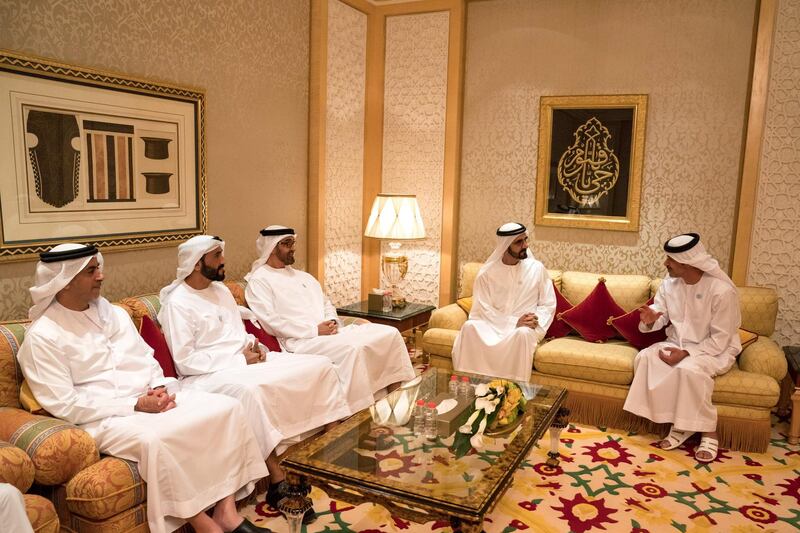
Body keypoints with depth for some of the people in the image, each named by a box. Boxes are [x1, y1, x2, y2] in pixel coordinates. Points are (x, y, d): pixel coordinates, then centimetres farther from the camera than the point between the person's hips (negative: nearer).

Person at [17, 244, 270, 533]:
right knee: (154, 440, -38)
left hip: (150, 399, 7)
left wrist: (160, 389, -7)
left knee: (226, 407, -13)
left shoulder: (113, 313, 13)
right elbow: (65, 406, -12)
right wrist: (134, 405, -17)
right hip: (103, 418, -6)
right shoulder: (42, 337, -7)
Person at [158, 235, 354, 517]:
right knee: (249, 390, -43)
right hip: (210, 374, -8)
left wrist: (254, 345, -1)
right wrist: (240, 359, -17)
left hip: (246, 361, 8)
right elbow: (185, 362, -15)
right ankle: (277, 480, -33)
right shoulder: (176, 303, -9)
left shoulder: (221, 290, 16)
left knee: (319, 365, -7)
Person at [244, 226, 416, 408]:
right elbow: (271, 322, -12)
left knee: (389, 333, -7)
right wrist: (314, 331, -16)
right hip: (300, 340, -8)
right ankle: (357, 411, -26)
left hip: (329, 333, 8)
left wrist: (332, 322, 1)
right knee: (353, 348, -34)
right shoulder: (258, 280, 0)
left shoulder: (304, 276, 24)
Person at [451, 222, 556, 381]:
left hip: (524, 329, 0)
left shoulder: (536, 268, 2)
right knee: (469, 327, -31)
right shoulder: (486, 272, -1)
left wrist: (536, 322, -17)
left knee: (523, 333, -37)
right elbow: (483, 310, -6)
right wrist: (514, 322, -18)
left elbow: (548, 305, 4)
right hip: (492, 325, 0)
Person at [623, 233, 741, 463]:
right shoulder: (669, 284, -3)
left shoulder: (722, 290, -20)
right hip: (678, 343, 6)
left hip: (715, 350, -6)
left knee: (689, 369, -37)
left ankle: (708, 432, -15)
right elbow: (661, 317, 2)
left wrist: (686, 354, -26)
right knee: (644, 358, -22)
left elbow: (720, 339, -18)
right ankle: (679, 424, -13)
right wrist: (650, 320, -23)